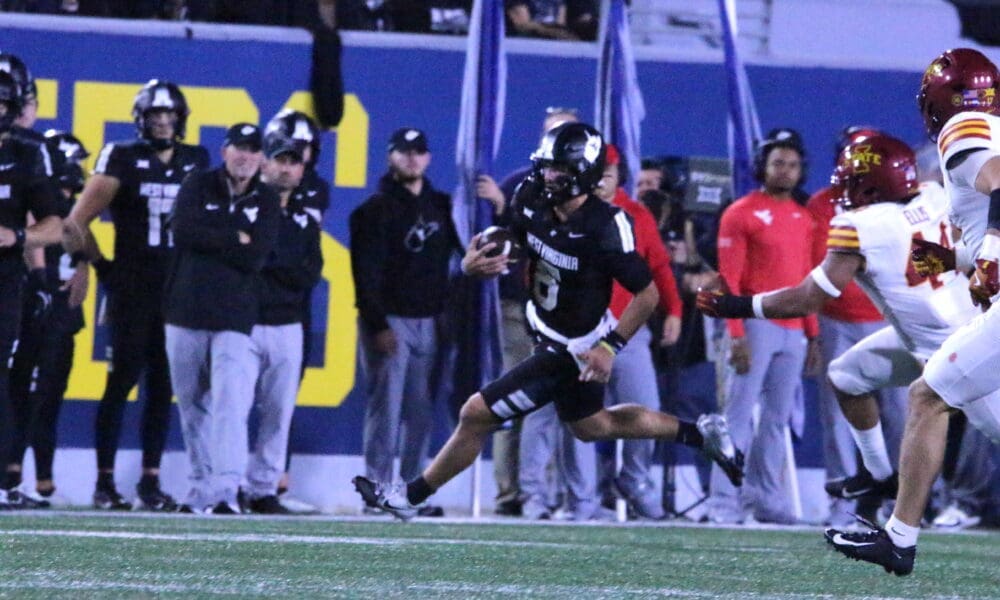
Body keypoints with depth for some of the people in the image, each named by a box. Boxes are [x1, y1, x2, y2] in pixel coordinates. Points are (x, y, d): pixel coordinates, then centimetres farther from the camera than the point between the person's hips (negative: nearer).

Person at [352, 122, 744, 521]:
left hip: (571, 350, -9)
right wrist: (473, 264, -22)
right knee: (591, 425, 28)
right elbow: (499, 249, 1)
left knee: (477, 415, -6)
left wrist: (610, 347, -25)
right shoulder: (534, 204, -11)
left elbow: (647, 295, -21)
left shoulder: (605, 228, -30)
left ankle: (411, 496, 12)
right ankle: (701, 434, 39)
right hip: (548, 334, 9)